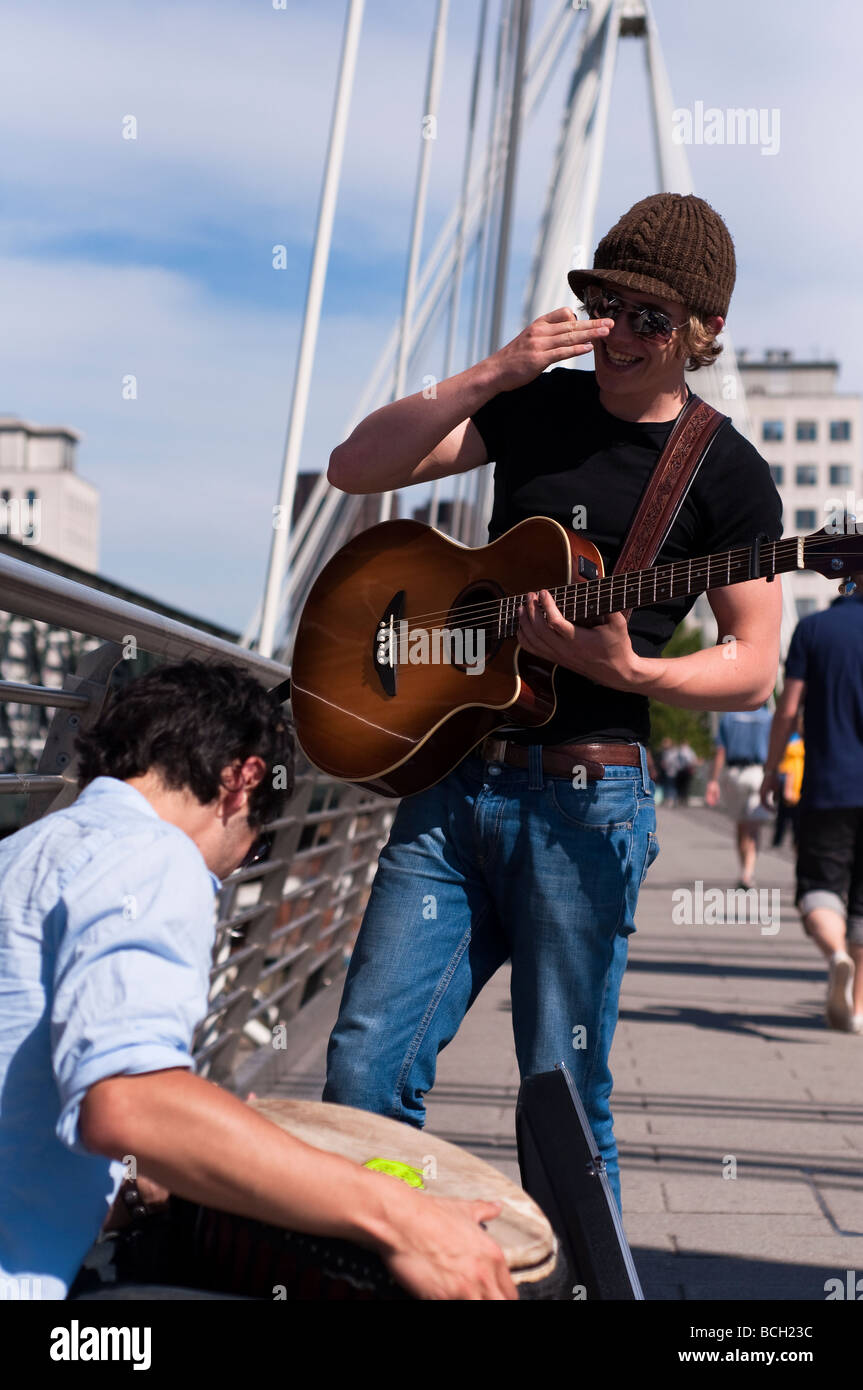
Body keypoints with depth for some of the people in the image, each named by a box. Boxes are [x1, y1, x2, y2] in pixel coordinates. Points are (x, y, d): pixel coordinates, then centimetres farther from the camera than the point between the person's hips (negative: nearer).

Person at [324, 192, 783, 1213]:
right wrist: (491, 374, -9)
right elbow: (355, 468, 2)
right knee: (363, 1067, 4)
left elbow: (755, 668, 0)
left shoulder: (728, 476, 0)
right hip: (454, 777, 4)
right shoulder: (537, 407, 10)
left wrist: (628, 672, -18)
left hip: (583, 800, -4)